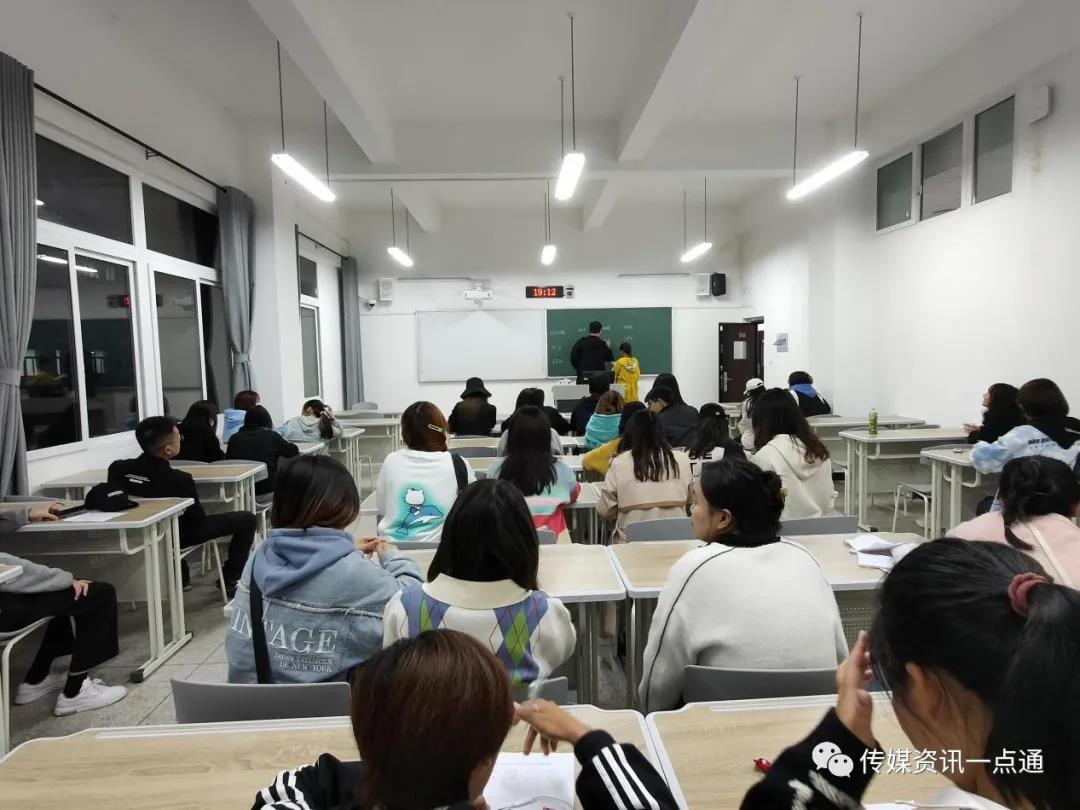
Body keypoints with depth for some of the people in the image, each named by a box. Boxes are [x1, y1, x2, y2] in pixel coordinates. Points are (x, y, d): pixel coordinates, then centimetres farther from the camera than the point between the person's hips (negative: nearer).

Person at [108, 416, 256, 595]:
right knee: (247, 519, 2)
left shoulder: (116, 468, -16)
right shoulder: (179, 480, -30)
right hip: (176, 537, -6)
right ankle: (230, 581, 9)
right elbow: (198, 519, -14)